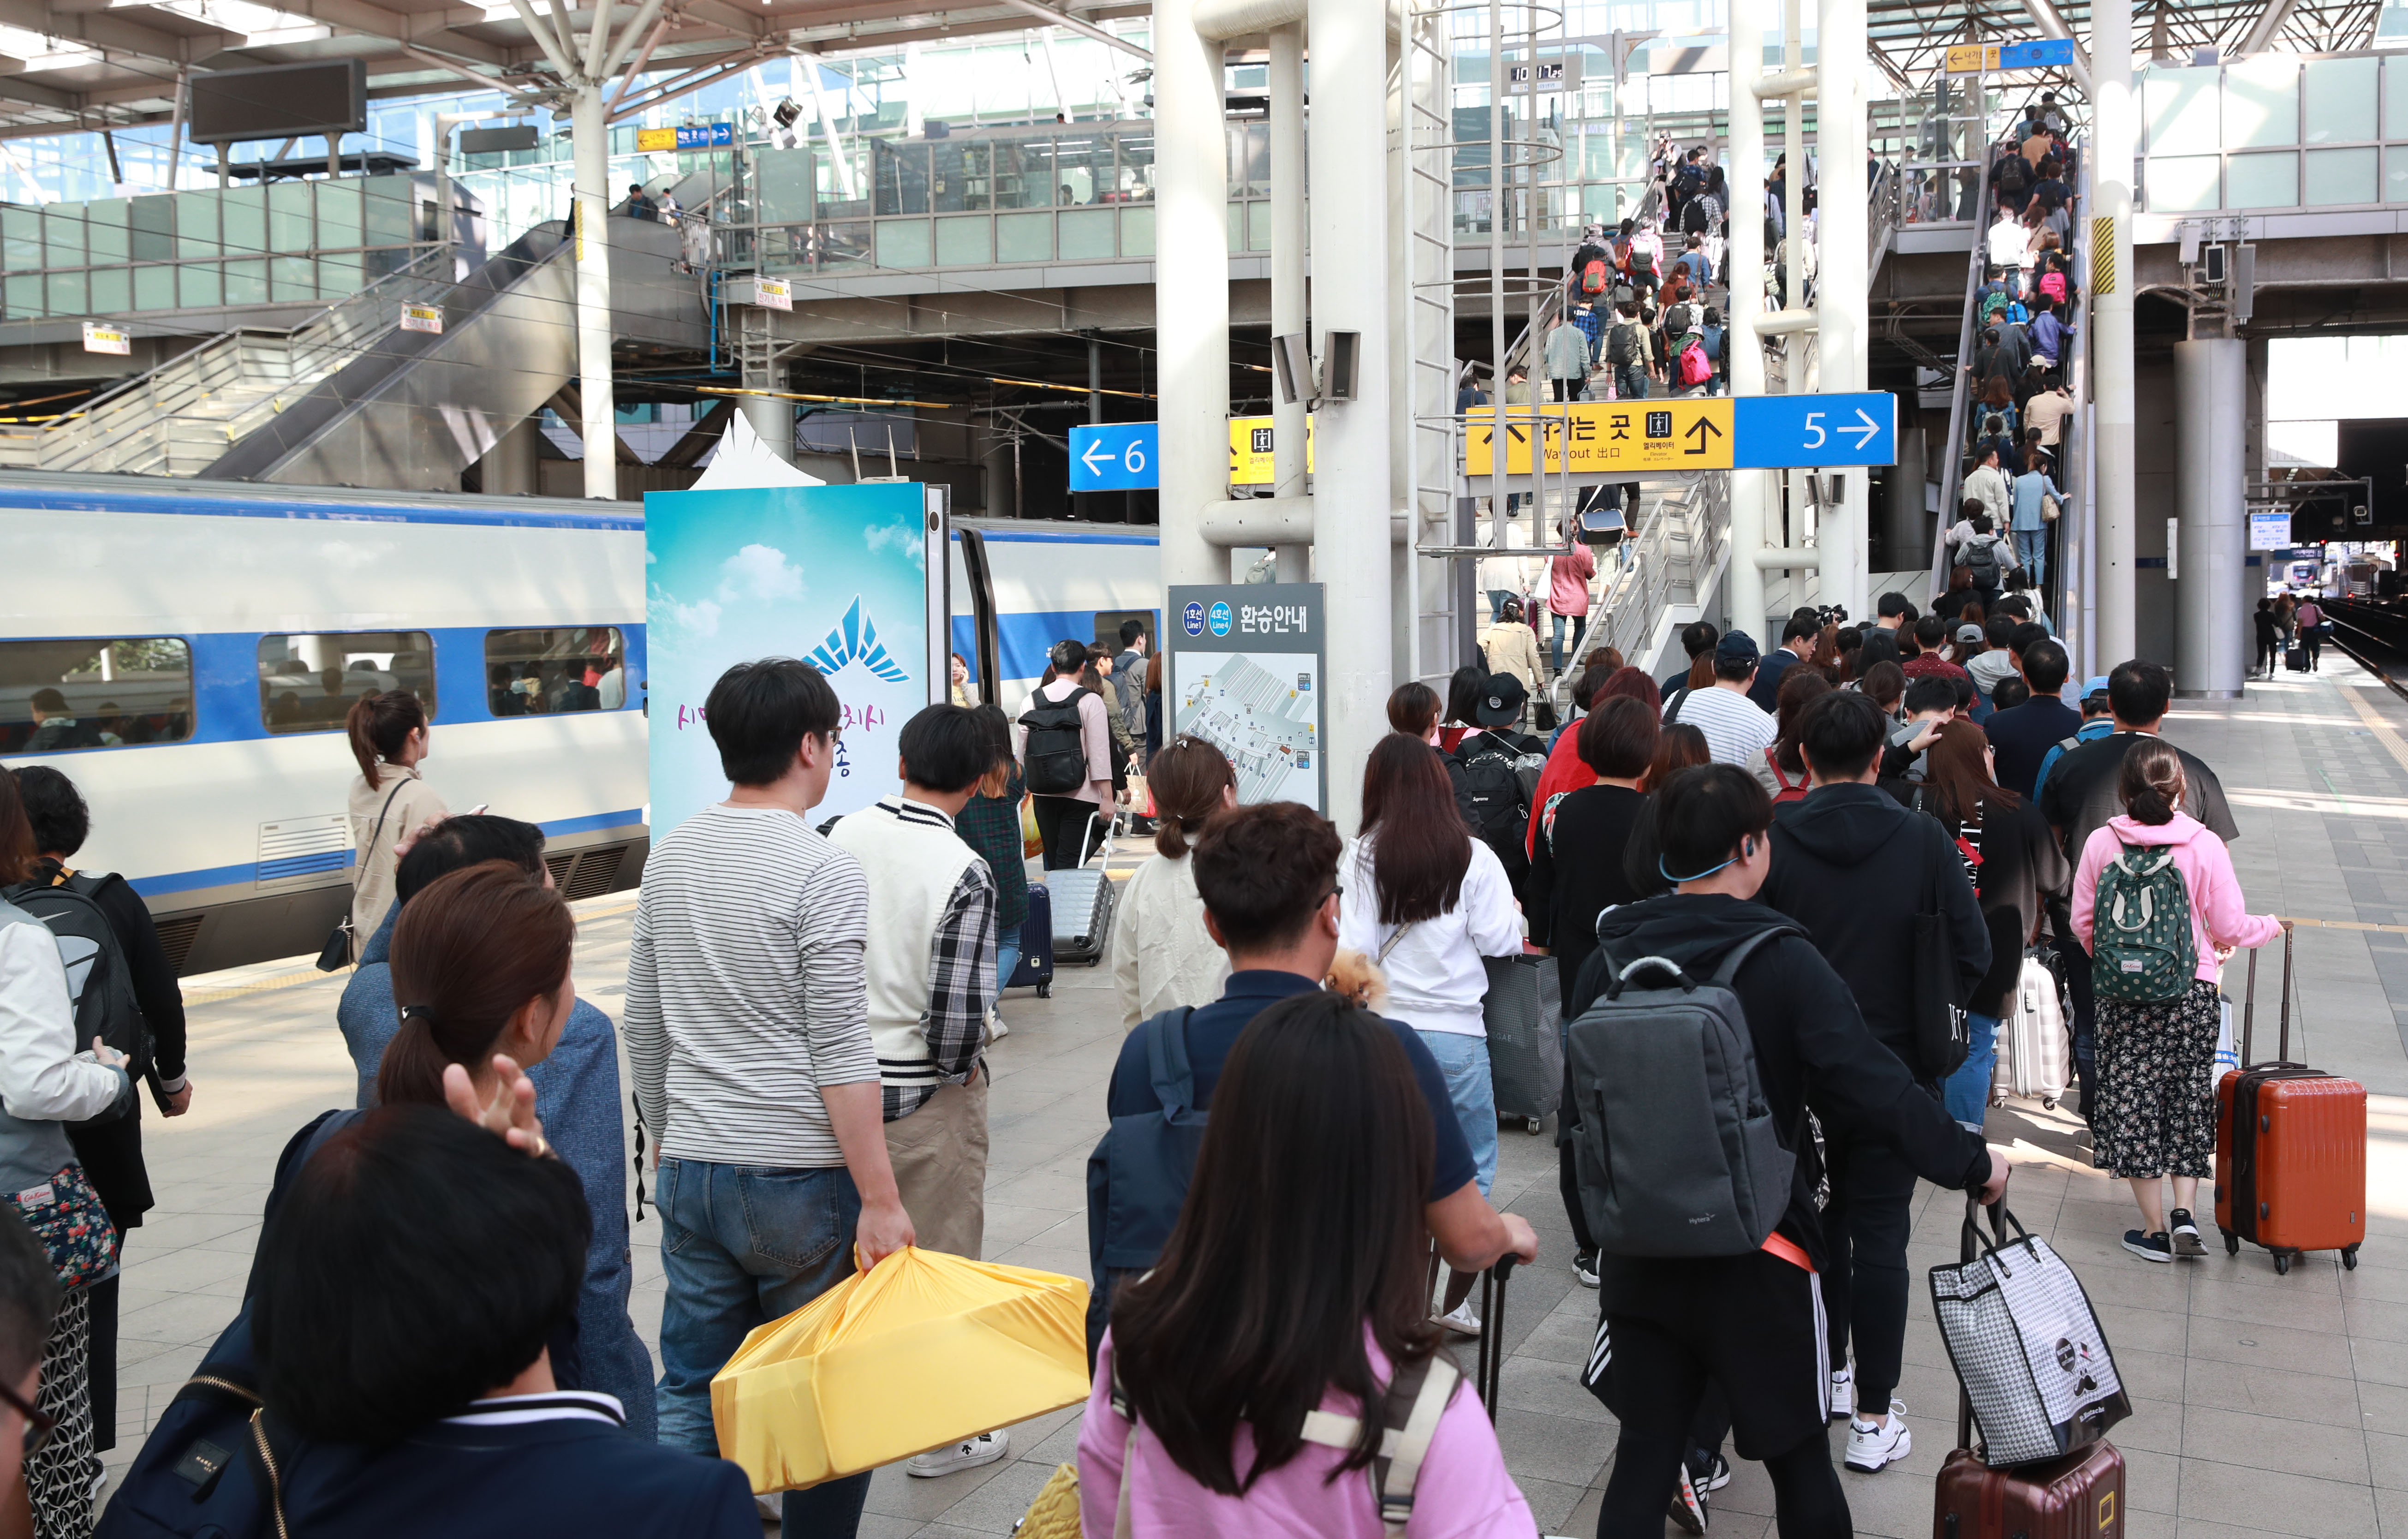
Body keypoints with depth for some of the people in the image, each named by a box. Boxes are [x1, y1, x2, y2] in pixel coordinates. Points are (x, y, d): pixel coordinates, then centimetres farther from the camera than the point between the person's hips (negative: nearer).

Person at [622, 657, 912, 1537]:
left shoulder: (669, 856, 6)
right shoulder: (824, 875, -14)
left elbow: (643, 1027, 12)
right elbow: (841, 1056, -18)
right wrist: (880, 1201, -14)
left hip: (690, 1173, 6)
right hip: (800, 1176, -6)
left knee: (690, 1395, 14)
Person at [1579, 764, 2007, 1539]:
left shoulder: (1610, 959, -4)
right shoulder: (1784, 961, -16)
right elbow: (1876, 1092, -18)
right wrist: (1973, 1163, -4)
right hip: (1756, 1258, -3)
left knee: (1644, 1456, 11)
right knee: (1798, 1459, 14)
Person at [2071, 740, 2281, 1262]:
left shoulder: (2101, 843, -6)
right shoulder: (2205, 846, -8)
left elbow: (2082, 922, 0)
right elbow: (2229, 928, -4)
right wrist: (2269, 926, 18)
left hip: (2122, 994, 0)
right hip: (2192, 992, 0)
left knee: (2132, 1101, 7)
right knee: (2188, 1099, 15)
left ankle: (2154, 1228, 11)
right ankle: (2184, 1213, 8)